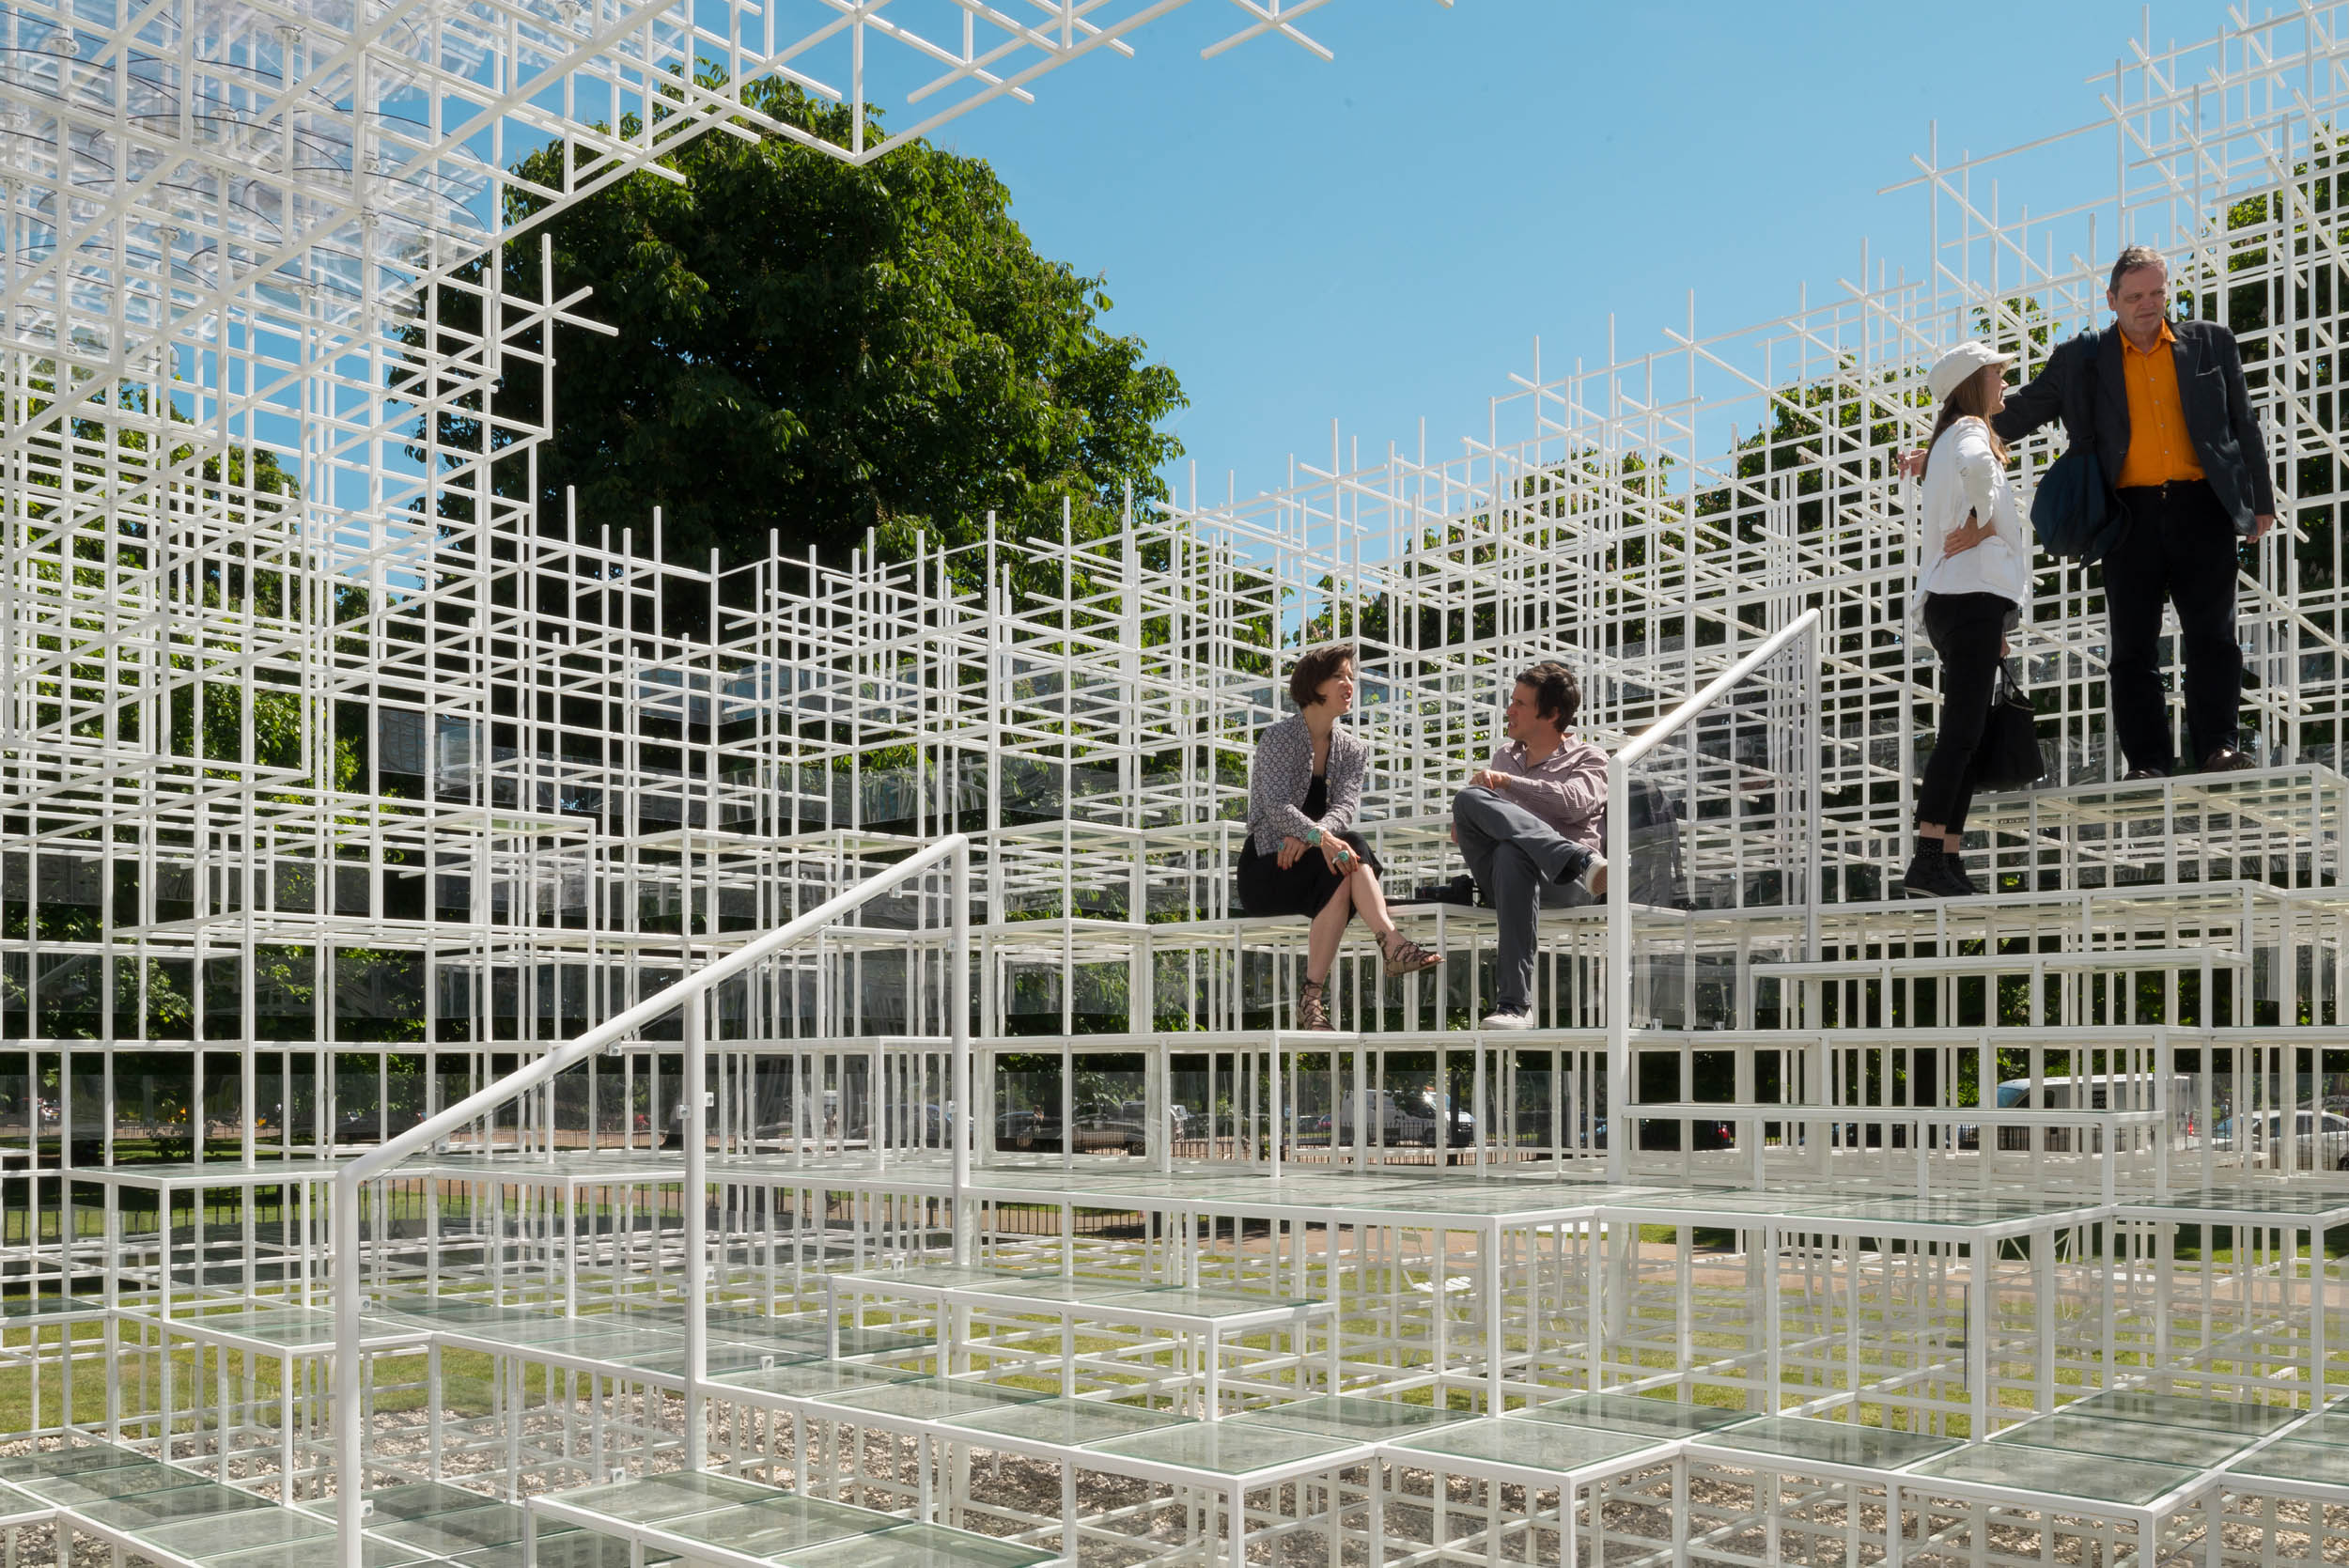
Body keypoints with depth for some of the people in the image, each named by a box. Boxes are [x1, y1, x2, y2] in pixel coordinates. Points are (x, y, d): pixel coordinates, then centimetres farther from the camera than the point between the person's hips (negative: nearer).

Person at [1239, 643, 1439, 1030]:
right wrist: (1320, 837, -40)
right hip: (1265, 870, -4)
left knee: (1346, 870, -33)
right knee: (1348, 851, -33)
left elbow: (1345, 807, -8)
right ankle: (1391, 942, -45)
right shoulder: (1279, 738, -5)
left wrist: (1305, 837, -30)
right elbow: (1276, 806, -21)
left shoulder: (1353, 749, 10)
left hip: (1318, 866, 4)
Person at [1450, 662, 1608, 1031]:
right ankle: (1583, 861, -46)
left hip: (1563, 880, -4)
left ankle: (1514, 1004, -48)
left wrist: (1508, 782, -10)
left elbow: (1575, 802, -7)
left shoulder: (1587, 757, 15)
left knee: (1512, 854, -41)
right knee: (1468, 799, -25)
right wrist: (1466, 829, 12)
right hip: (1497, 875, 4)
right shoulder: (1505, 755, 32)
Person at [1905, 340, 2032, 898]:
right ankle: (1927, 859, -22)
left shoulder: (1951, 438, 28)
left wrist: (1994, 624, 21)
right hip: (1972, 595, -10)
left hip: (1956, 600, 10)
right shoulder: (1971, 430, -1)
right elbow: (1976, 467, -30)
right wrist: (1986, 522, -13)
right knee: (1962, 732, -16)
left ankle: (1948, 862, 1)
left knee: (1967, 736, 5)